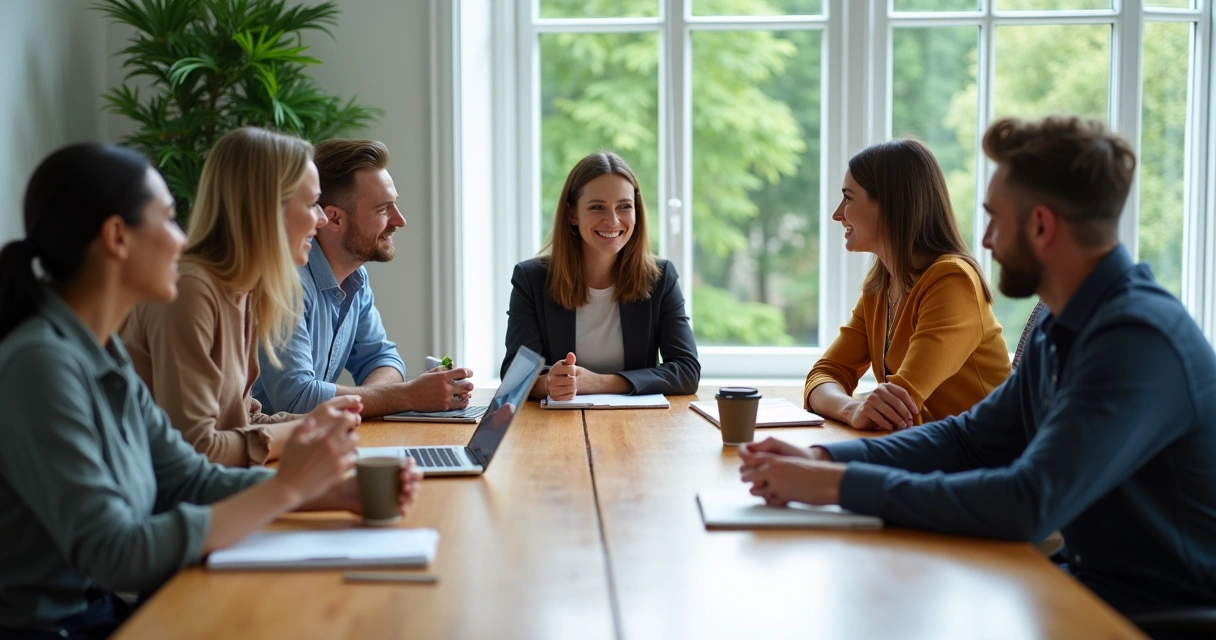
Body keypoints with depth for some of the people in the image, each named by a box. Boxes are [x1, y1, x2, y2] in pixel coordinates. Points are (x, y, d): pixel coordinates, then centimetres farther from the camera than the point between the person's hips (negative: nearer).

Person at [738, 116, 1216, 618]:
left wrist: (843, 483, -26)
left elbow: (1028, 504, -31)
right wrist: (824, 459, -4)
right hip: (1086, 580, 8)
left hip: (1158, 610, -7)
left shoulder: (1141, 337, -24)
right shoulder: (1058, 330, 7)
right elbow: (971, 437, 12)